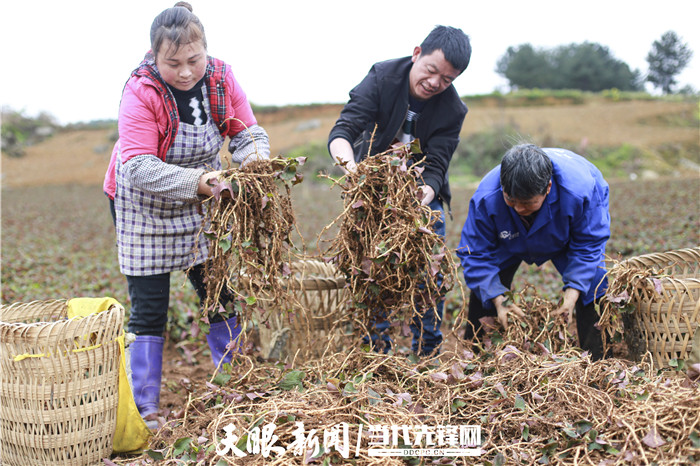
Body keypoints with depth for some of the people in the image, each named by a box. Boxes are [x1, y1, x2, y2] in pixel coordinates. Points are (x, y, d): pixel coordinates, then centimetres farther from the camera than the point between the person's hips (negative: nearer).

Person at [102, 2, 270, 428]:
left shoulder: (221, 78, -14)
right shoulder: (140, 92, -26)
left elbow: (249, 133, -11)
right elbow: (139, 168, -33)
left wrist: (254, 160, -34)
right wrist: (197, 181, -46)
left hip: (202, 199, 4)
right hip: (143, 203, -4)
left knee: (218, 292, 8)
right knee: (149, 309, -1)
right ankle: (145, 408, 10)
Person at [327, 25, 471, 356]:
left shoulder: (453, 110, -17)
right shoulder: (382, 78, -20)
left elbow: (435, 167, -21)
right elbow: (341, 132, -30)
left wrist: (426, 194, -44)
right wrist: (352, 166, -51)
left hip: (423, 192, 1)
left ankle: (427, 351, 12)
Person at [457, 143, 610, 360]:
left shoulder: (579, 189, -42)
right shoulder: (485, 198, -40)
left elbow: (588, 245, -25)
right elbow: (475, 254, -27)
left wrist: (573, 291, -37)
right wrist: (498, 298, -38)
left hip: (568, 240, 0)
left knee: (593, 286, -14)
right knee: (483, 292, -7)